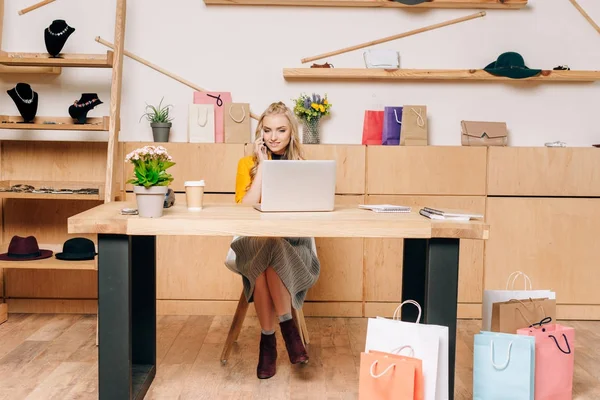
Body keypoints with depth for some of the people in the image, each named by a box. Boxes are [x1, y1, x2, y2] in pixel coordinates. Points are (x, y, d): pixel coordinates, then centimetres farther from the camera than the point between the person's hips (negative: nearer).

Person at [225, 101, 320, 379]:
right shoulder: (248, 163, 7)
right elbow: (246, 207, -9)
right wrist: (263, 165, -8)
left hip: (292, 243, 0)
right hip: (253, 241, 0)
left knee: (271, 256, -34)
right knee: (261, 261, -34)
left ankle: (268, 338, -18)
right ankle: (287, 325, -16)